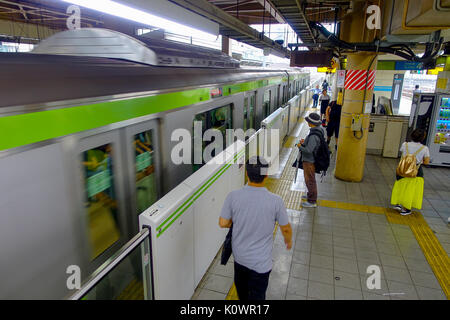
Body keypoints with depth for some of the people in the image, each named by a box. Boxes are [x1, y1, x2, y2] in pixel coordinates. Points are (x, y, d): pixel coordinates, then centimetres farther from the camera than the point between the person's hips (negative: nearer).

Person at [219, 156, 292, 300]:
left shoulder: (233, 196, -22)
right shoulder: (276, 201, -25)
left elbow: (223, 223, -10)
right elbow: (286, 229, -10)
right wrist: (288, 241, 13)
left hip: (239, 255, 4)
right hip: (260, 262, -3)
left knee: (241, 285, 32)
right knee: (257, 295, 18)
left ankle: (243, 299, 59)